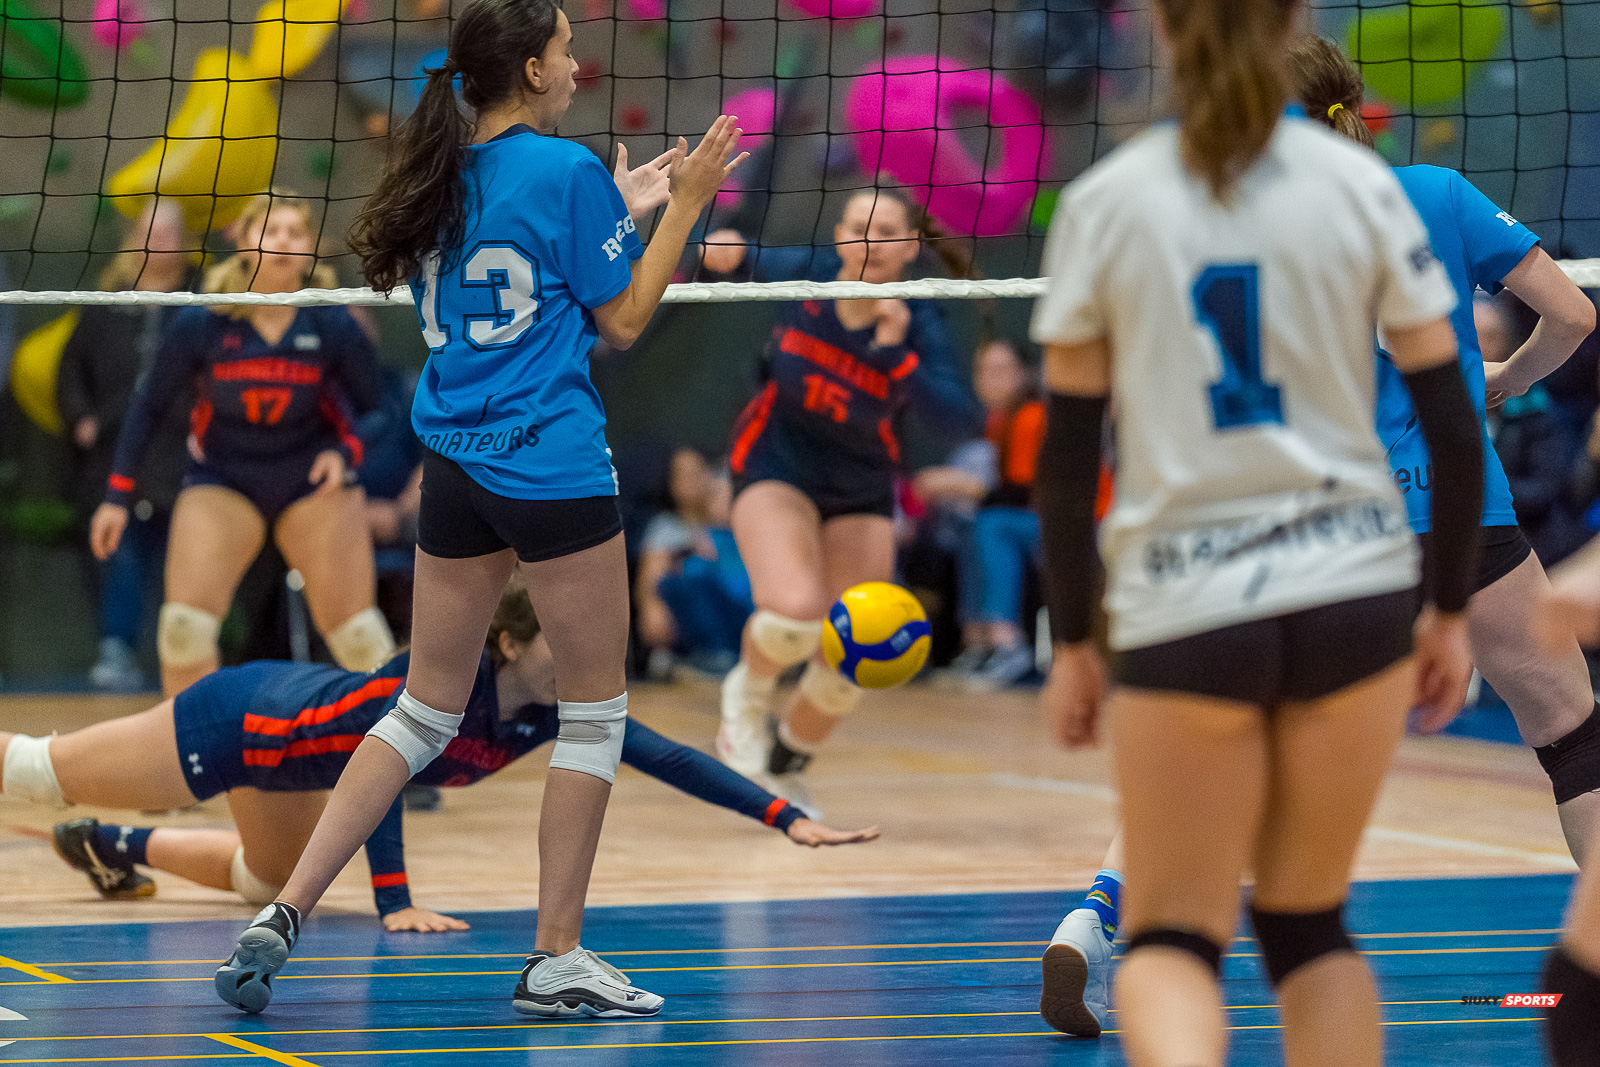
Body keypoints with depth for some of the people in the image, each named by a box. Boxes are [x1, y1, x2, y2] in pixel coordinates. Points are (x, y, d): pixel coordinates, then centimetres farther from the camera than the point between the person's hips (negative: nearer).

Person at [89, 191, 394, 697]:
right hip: (221, 478, 0)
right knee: (183, 626, -14)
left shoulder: (333, 327, -12)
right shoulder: (201, 324, -14)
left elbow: (372, 407, 2)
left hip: (312, 479, 0)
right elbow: (149, 405, -1)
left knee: (355, 633, -4)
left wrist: (346, 451, -18)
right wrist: (117, 495, -3)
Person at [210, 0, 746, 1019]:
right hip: (555, 469, -7)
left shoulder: (444, 176, 9)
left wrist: (619, 211, 25)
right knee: (595, 709, 7)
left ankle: (284, 913, 4)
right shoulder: (569, 171, -11)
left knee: (425, 711, 14)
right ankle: (557, 958, 8)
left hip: (455, 468, 7)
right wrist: (685, 207, 4)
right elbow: (622, 321, -3)